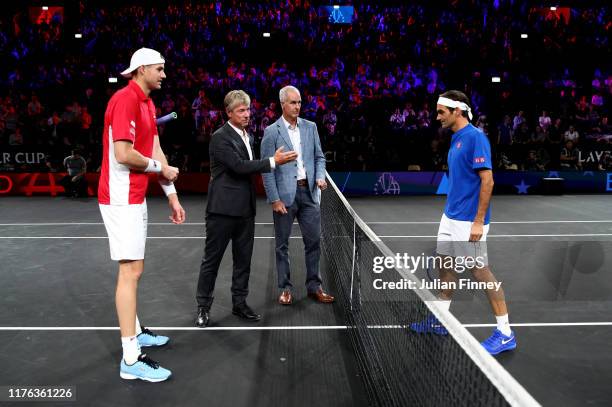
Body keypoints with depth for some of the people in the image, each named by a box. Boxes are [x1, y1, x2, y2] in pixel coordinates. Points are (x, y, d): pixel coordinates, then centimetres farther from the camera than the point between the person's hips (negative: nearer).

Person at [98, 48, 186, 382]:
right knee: (130, 271, -10)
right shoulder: (125, 99, -15)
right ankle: (131, 360, -4)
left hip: (135, 198, 10)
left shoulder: (147, 104, 15)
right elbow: (123, 154, -23)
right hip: (121, 198, -10)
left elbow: (155, 152, 13)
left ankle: (134, 331, 33)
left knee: (133, 267, 17)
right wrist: (161, 168, -8)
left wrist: (172, 196, 11)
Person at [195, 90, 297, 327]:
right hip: (223, 209, -8)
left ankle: (239, 303, 25)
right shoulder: (220, 137, -11)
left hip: (245, 209, 8)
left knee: (243, 259, 13)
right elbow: (239, 166, -21)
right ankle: (203, 308, 15)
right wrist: (273, 161, -19)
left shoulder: (247, 136, 14)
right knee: (212, 259, 4)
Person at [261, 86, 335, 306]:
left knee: (314, 240, 6)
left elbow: (319, 157, 14)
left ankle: (314, 287, 19)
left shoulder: (310, 127, 9)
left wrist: (320, 177, -6)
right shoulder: (272, 131, -4)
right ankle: (285, 289, 19)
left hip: (309, 192, 4)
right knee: (282, 244, 6)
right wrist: (275, 200, -11)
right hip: (285, 194, -3)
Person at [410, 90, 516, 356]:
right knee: (445, 266, 14)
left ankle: (505, 334, 9)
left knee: (481, 272, -4)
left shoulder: (475, 137, -15)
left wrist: (478, 221, -21)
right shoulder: (456, 139, 13)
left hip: (469, 221, -9)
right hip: (450, 217, 9)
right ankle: (439, 320, 28)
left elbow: (487, 180, -19)